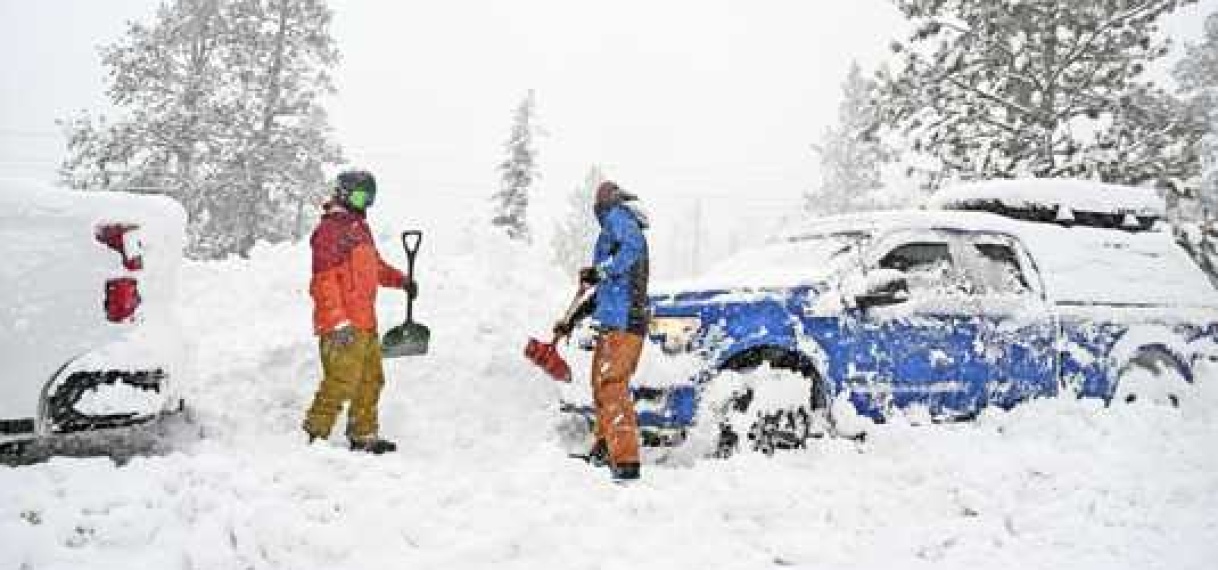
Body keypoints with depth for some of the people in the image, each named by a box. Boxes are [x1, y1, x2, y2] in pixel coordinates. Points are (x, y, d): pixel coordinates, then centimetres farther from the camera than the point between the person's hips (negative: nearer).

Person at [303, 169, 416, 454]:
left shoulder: (360, 228, 20)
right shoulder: (330, 228, -10)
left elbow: (375, 266, 34)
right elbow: (324, 279, -18)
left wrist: (401, 280, 20)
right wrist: (338, 321, -23)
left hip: (365, 323, 10)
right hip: (344, 326, -10)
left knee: (371, 381, 15)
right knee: (341, 382, -10)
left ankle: (364, 435, 26)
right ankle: (314, 434, 2)